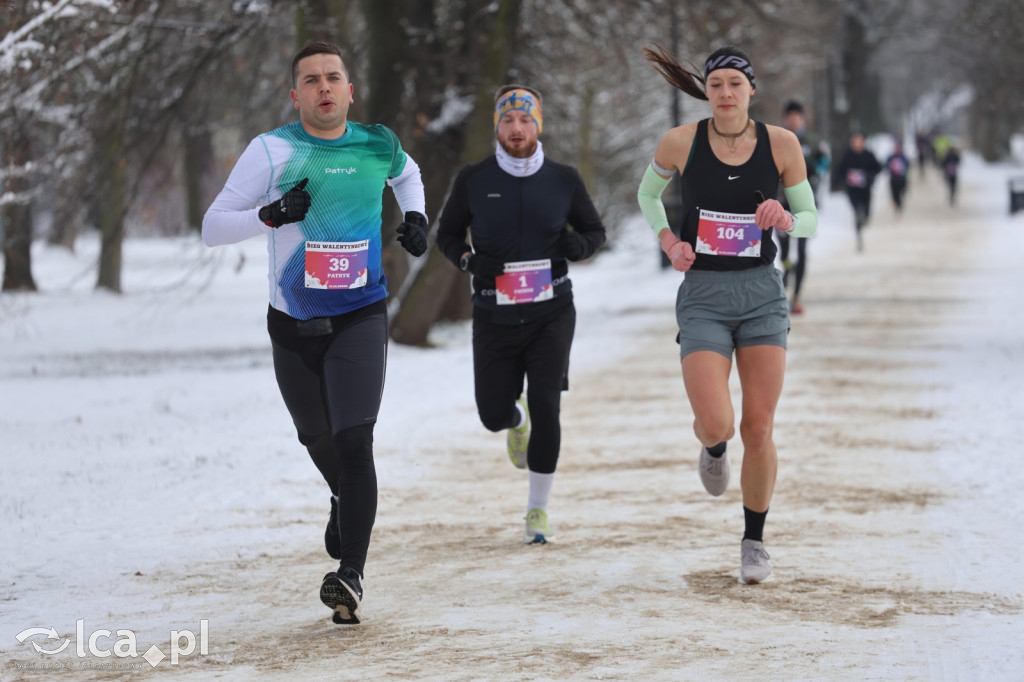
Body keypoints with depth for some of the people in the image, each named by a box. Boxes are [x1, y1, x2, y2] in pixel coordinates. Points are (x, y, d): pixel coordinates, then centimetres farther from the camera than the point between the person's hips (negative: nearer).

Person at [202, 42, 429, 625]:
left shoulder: (377, 146, 2)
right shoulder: (271, 151, -7)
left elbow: (406, 173, 28)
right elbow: (212, 228, -8)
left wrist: (416, 216, 10)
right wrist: (269, 215, -24)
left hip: (361, 318, -1)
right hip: (294, 323, 1)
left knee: (354, 441, -18)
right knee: (318, 439, 18)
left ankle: (351, 575, -22)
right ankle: (344, 500, 53)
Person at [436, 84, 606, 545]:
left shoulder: (563, 180, 0)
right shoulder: (473, 181, -1)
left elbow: (595, 230, 12)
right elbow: (447, 232, 10)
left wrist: (579, 245, -11)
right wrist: (467, 259, -11)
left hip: (551, 313, -1)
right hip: (494, 317, 1)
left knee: (545, 406, -11)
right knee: (493, 414, 3)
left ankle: (538, 510, 3)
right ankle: (517, 421, 44)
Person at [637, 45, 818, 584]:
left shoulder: (781, 144, -2)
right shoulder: (681, 142, -4)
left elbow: (811, 219, 8)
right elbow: (648, 193, 16)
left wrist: (785, 219, -15)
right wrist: (669, 241, -1)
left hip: (763, 296, 1)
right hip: (703, 298, -1)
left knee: (758, 431, -2)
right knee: (716, 425, -16)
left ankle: (754, 540, 18)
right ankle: (712, 448, 24)